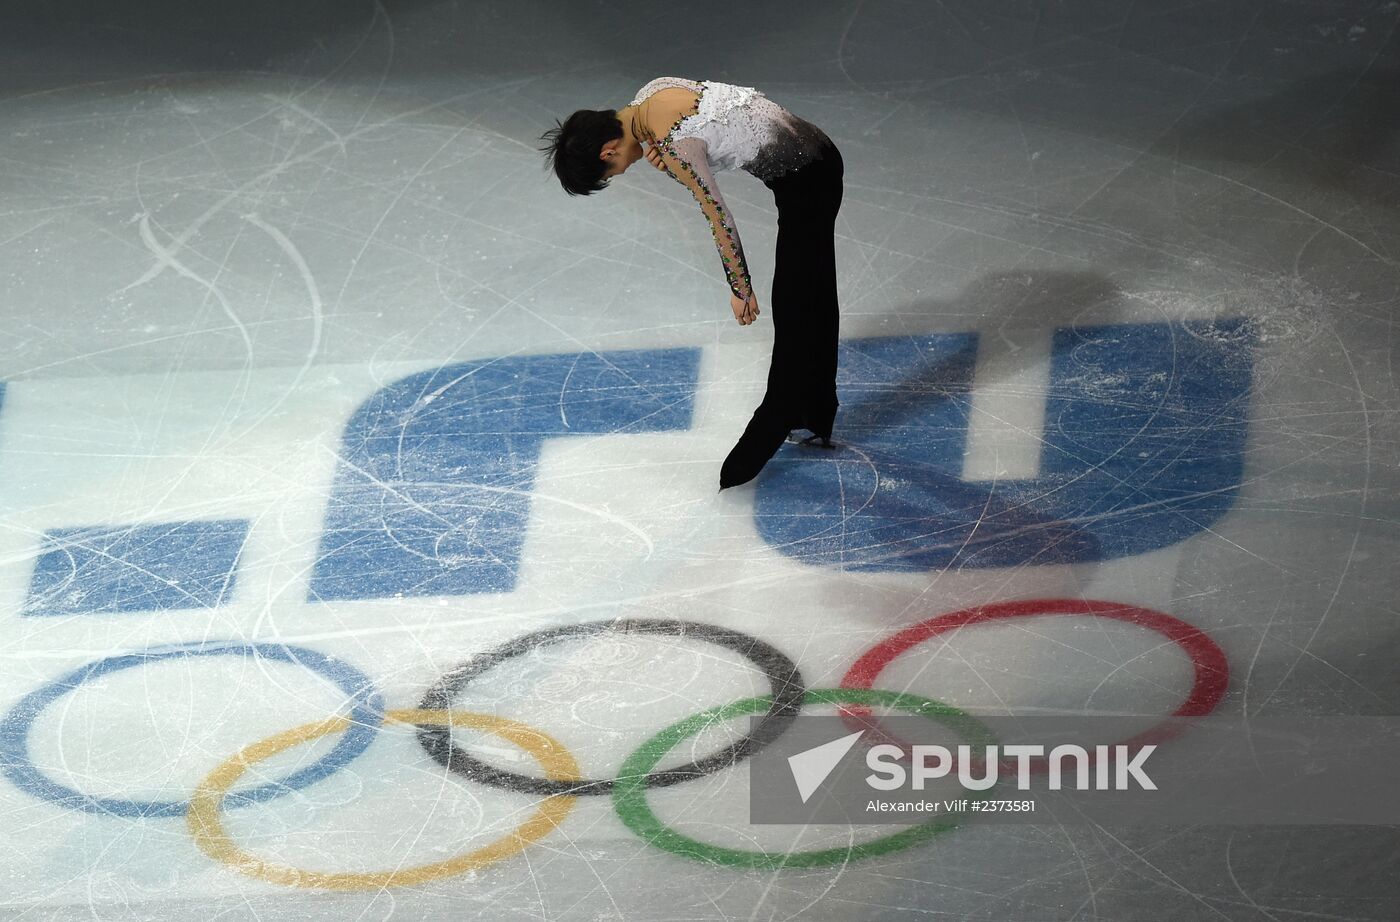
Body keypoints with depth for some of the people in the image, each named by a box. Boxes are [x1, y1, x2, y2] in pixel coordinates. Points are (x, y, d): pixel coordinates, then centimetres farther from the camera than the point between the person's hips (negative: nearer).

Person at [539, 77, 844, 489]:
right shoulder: (649, 93, -1)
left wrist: (740, 289, -8)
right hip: (817, 157, 10)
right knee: (813, 300, 21)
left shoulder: (674, 145, -26)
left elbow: (719, 220, -20)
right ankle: (815, 421, 35)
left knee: (793, 311, 3)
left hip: (805, 182, -10)